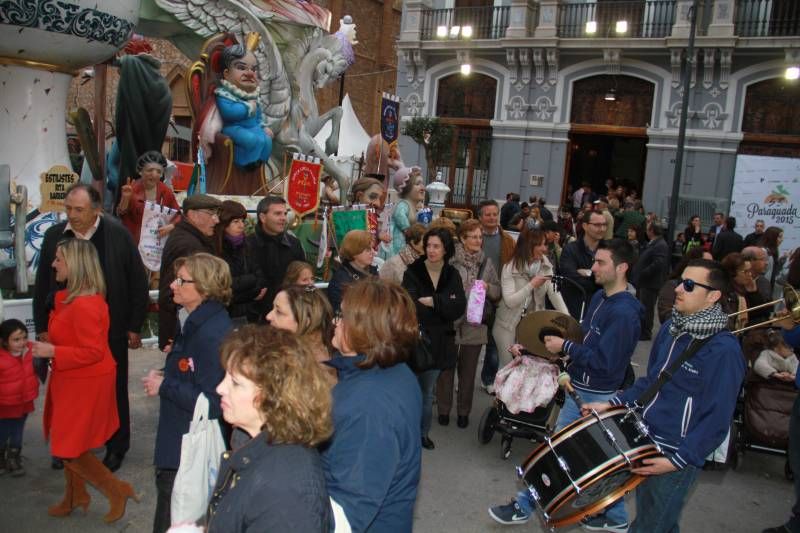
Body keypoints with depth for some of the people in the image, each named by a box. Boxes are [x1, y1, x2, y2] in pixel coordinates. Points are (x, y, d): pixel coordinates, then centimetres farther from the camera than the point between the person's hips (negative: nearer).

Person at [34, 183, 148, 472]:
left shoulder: (118, 235, -11)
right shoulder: (54, 236, -2)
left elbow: (138, 282, -5)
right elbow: (42, 285, 7)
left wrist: (135, 326, -4)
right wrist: (42, 327, 6)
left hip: (111, 329, -2)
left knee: (114, 389, 12)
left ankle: (116, 446, 29)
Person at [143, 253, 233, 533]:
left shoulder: (213, 334, -25)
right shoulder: (192, 321, 6)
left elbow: (213, 403, -28)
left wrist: (164, 387, -19)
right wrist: (165, 374, 4)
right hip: (176, 446, 9)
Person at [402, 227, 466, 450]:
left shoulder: (452, 275, 3)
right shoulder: (413, 273, -7)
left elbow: (459, 306, -9)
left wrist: (433, 302, -18)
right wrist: (443, 307, -24)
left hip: (438, 340, 3)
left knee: (427, 391, 14)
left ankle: (423, 432, 29)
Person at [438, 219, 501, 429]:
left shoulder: (486, 263, 4)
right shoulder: (449, 260, -12)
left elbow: (498, 292, 9)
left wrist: (487, 287, -9)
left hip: (475, 325, 3)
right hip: (449, 323, -3)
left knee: (468, 371, 14)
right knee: (447, 367, 11)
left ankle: (464, 411, 29)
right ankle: (443, 409, 28)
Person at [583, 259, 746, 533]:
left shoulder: (724, 351, -21)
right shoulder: (671, 329, 3)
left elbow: (717, 419, -20)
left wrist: (677, 461, -22)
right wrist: (613, 404, 7)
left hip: (675, 455, -7)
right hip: (645, 441, 7)